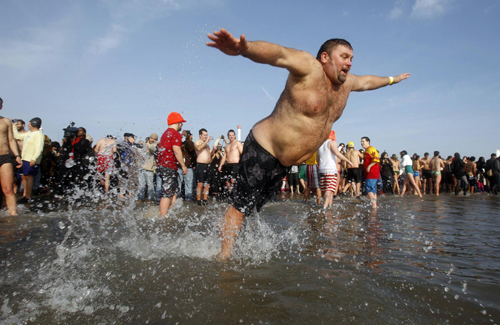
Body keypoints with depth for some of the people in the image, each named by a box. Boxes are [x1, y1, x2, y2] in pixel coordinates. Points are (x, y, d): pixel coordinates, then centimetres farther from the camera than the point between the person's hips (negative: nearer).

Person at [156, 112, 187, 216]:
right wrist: (183, 166, -13)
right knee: (167, 194, -6)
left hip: (161, 165, 10)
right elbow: (177, 151, -18)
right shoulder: (176, 134, -10)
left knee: (175, 190, 16)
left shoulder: (165, 133, 20)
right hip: (168, 167, -10)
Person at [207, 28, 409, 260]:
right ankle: (223, 258, 6)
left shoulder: (346, 83, 11)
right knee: (240, 207, -5)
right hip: (262, 150, -8)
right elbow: (278, 54, -34)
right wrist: (243, 49, -54)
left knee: (252, 208, 13)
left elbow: (366, 81, 33)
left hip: (285, 163, 8)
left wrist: (391, 80, 50)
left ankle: (227, 253, 24)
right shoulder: (308, 68, -16)